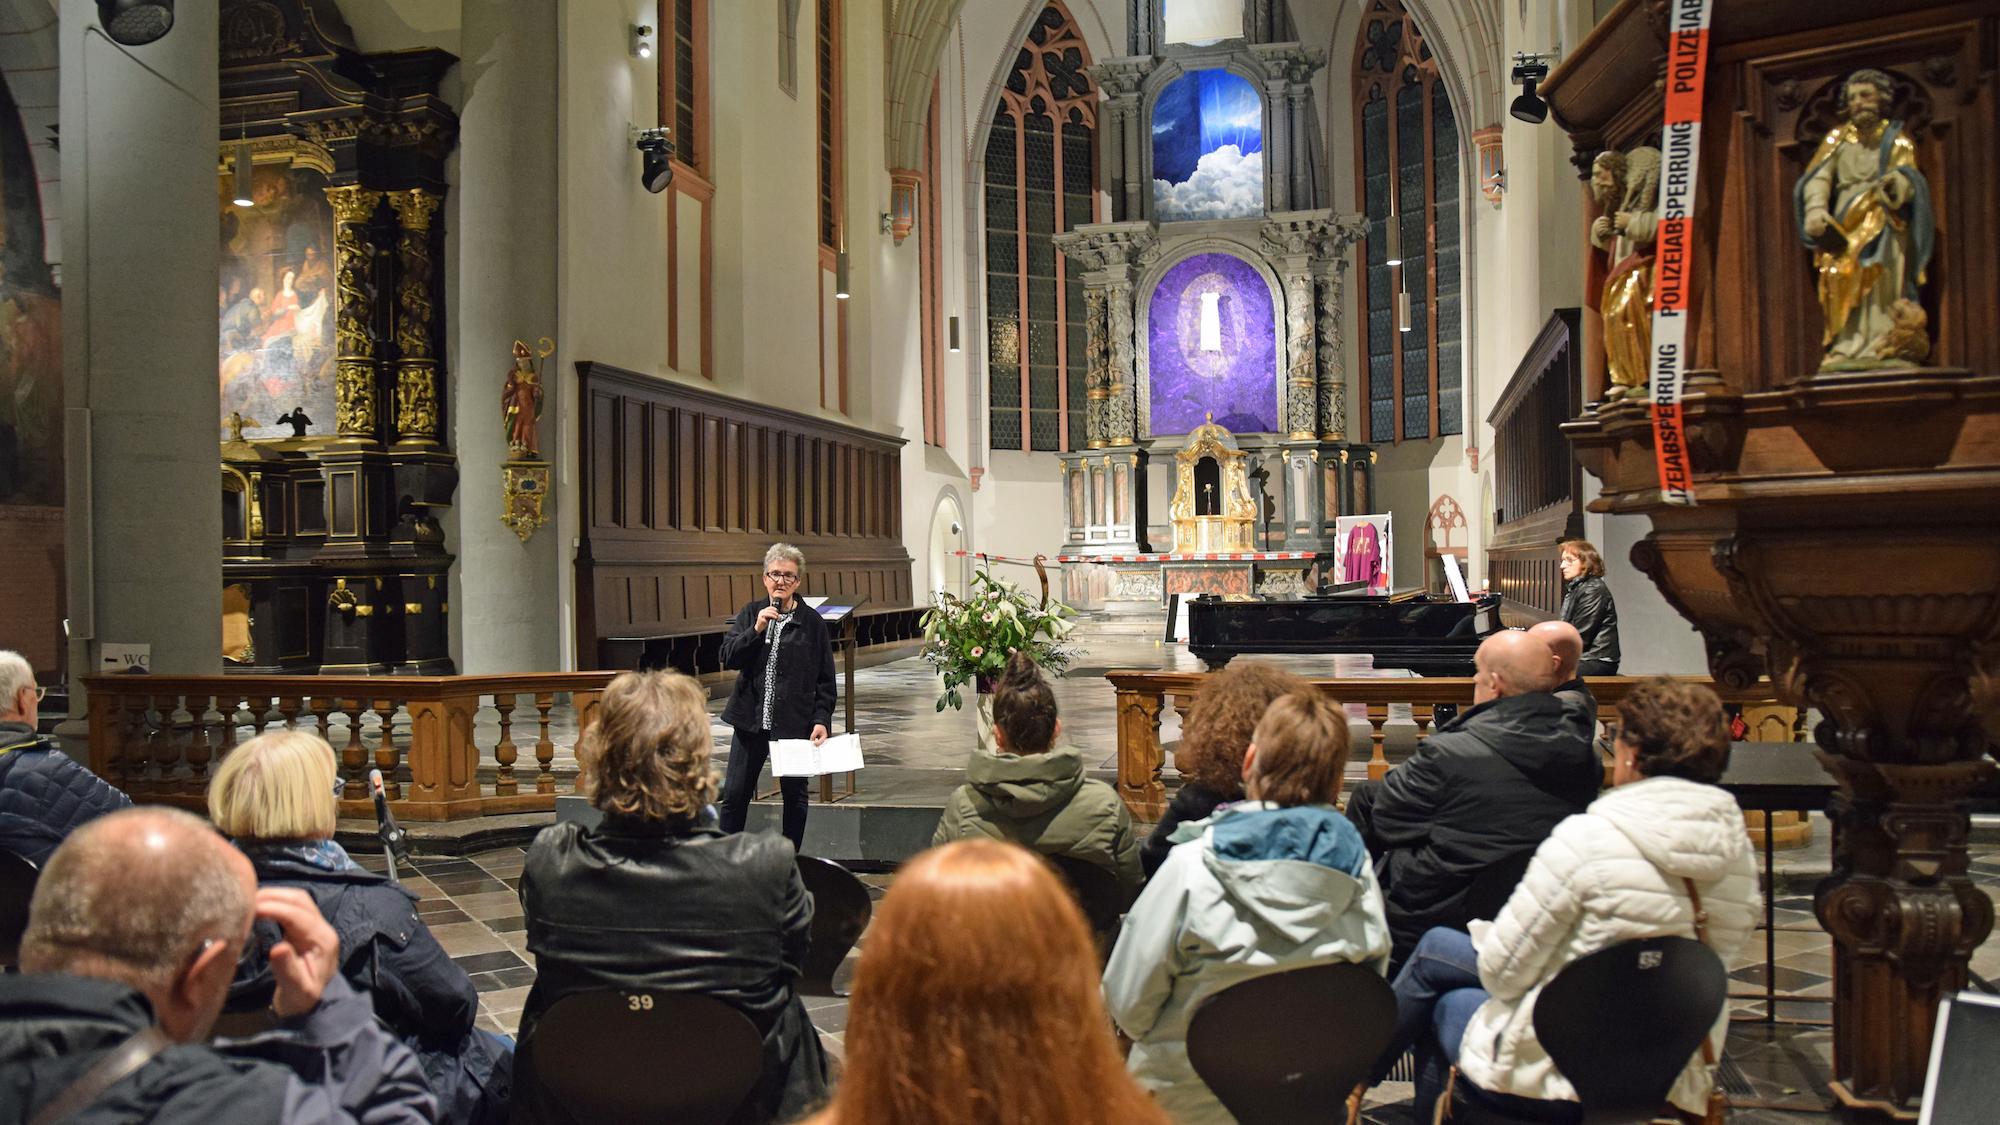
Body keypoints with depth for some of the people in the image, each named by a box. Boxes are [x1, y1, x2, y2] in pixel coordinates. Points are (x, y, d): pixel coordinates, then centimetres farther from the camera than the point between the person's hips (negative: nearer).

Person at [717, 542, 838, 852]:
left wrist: (822, 719, -9)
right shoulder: (750, 614, 5)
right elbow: (728, 657, -4)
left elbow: (826, 679, 0)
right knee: (734, 794, 5)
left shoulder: (811, 622, -2)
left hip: (795, 722, -2)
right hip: (751, 719, 2)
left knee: (794, 795, 9)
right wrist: (756, 629, -16)